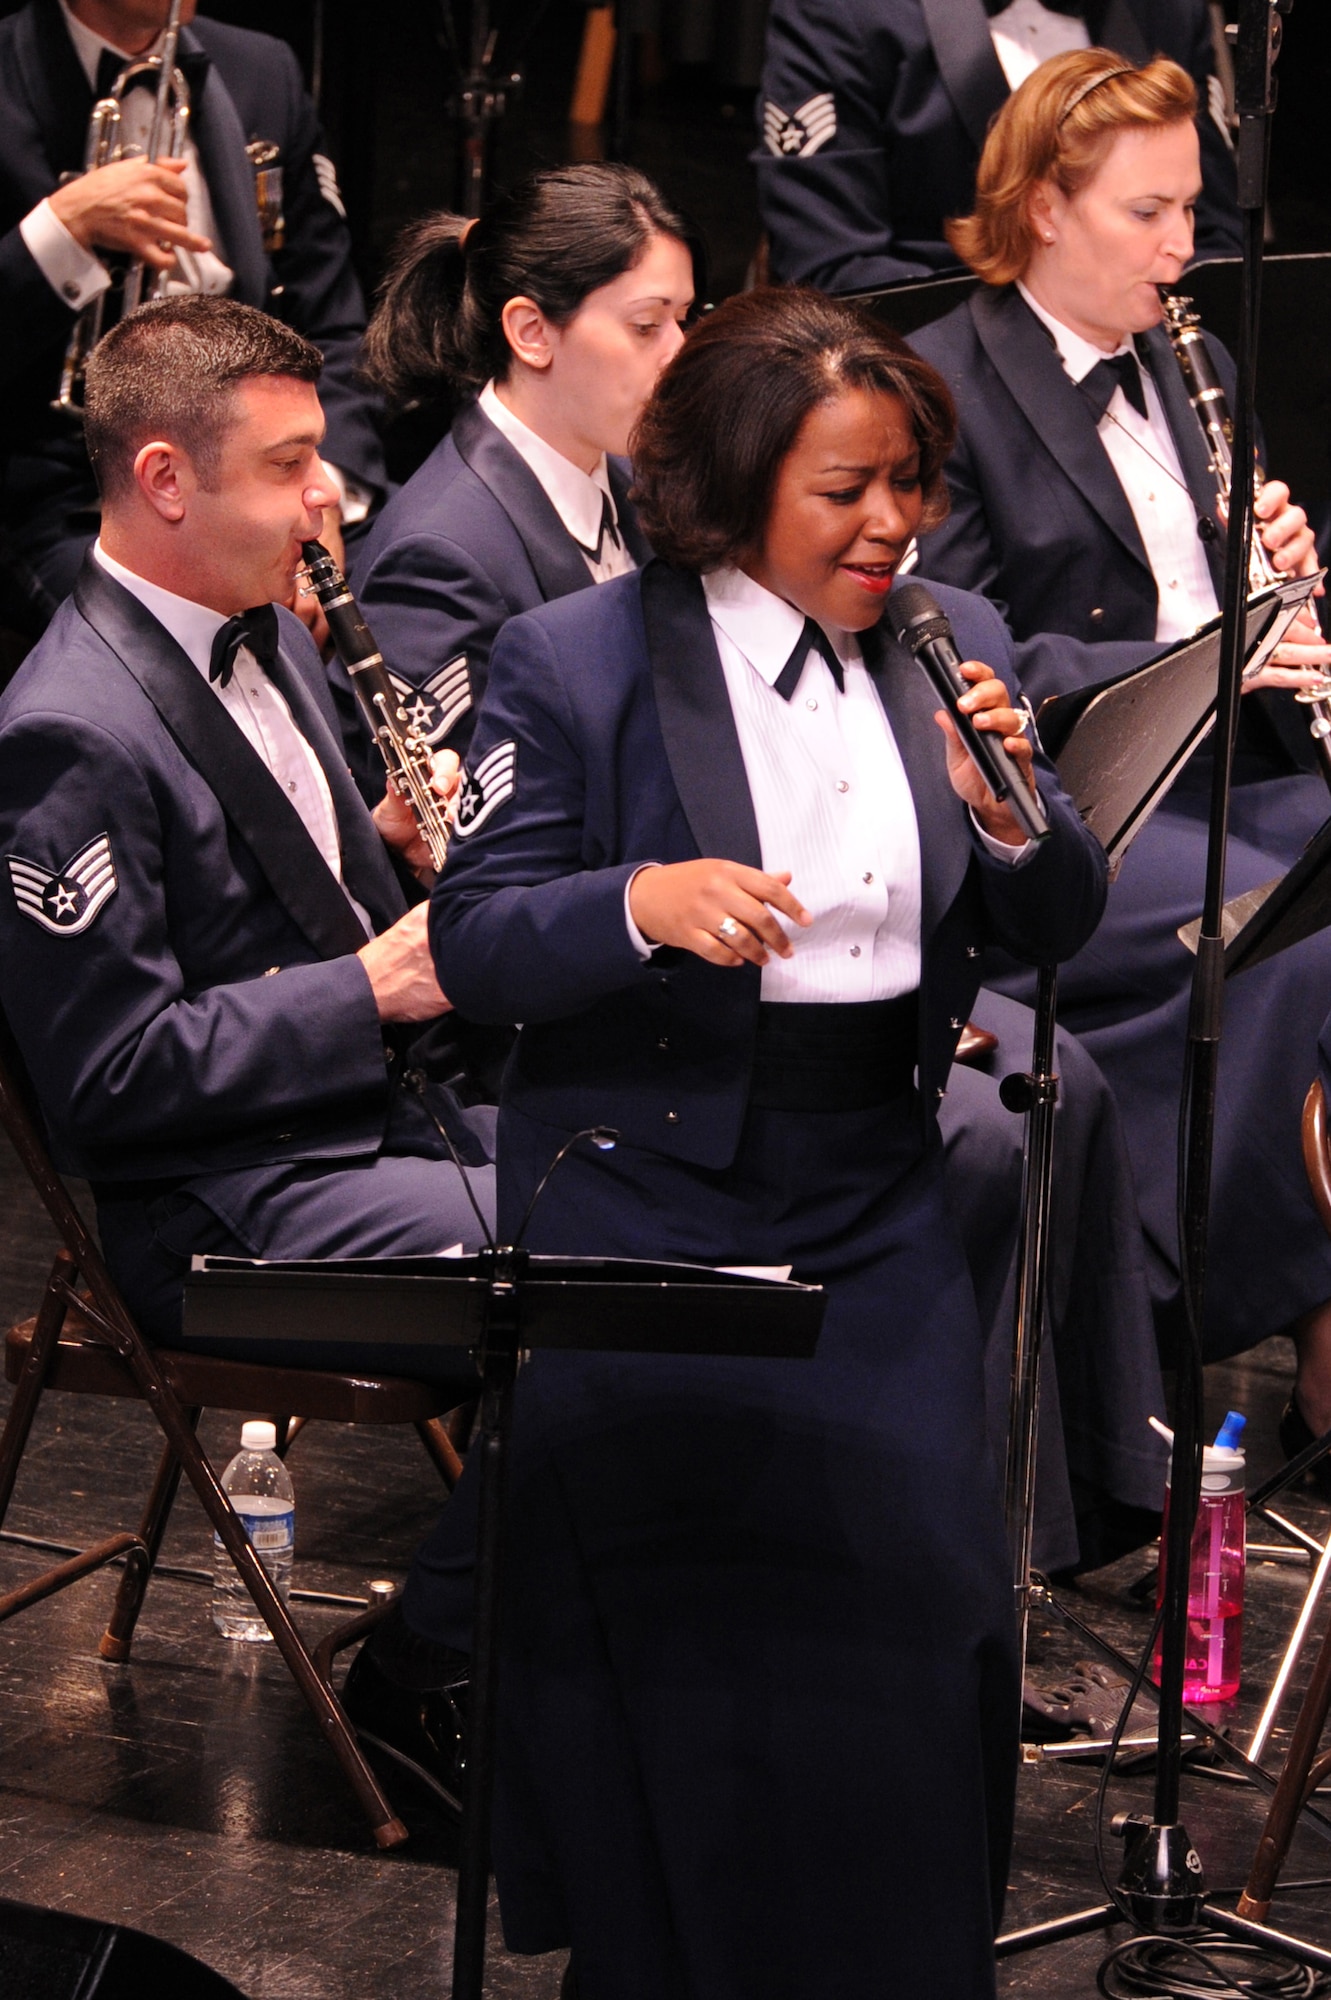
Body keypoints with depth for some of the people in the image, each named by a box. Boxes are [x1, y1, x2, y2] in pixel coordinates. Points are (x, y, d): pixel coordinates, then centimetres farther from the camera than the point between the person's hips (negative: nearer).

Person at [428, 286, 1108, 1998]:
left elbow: (1053, 931, 7)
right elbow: (472, 946, -10)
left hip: (873, 1205, 4)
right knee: (682, 1639, -3)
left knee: (921, 1590, 0)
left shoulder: (954, 644, 6)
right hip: (645, 1201, -4)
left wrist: (1014, 816, -15)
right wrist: (642, 903, -29)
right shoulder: (572, 665, -7)